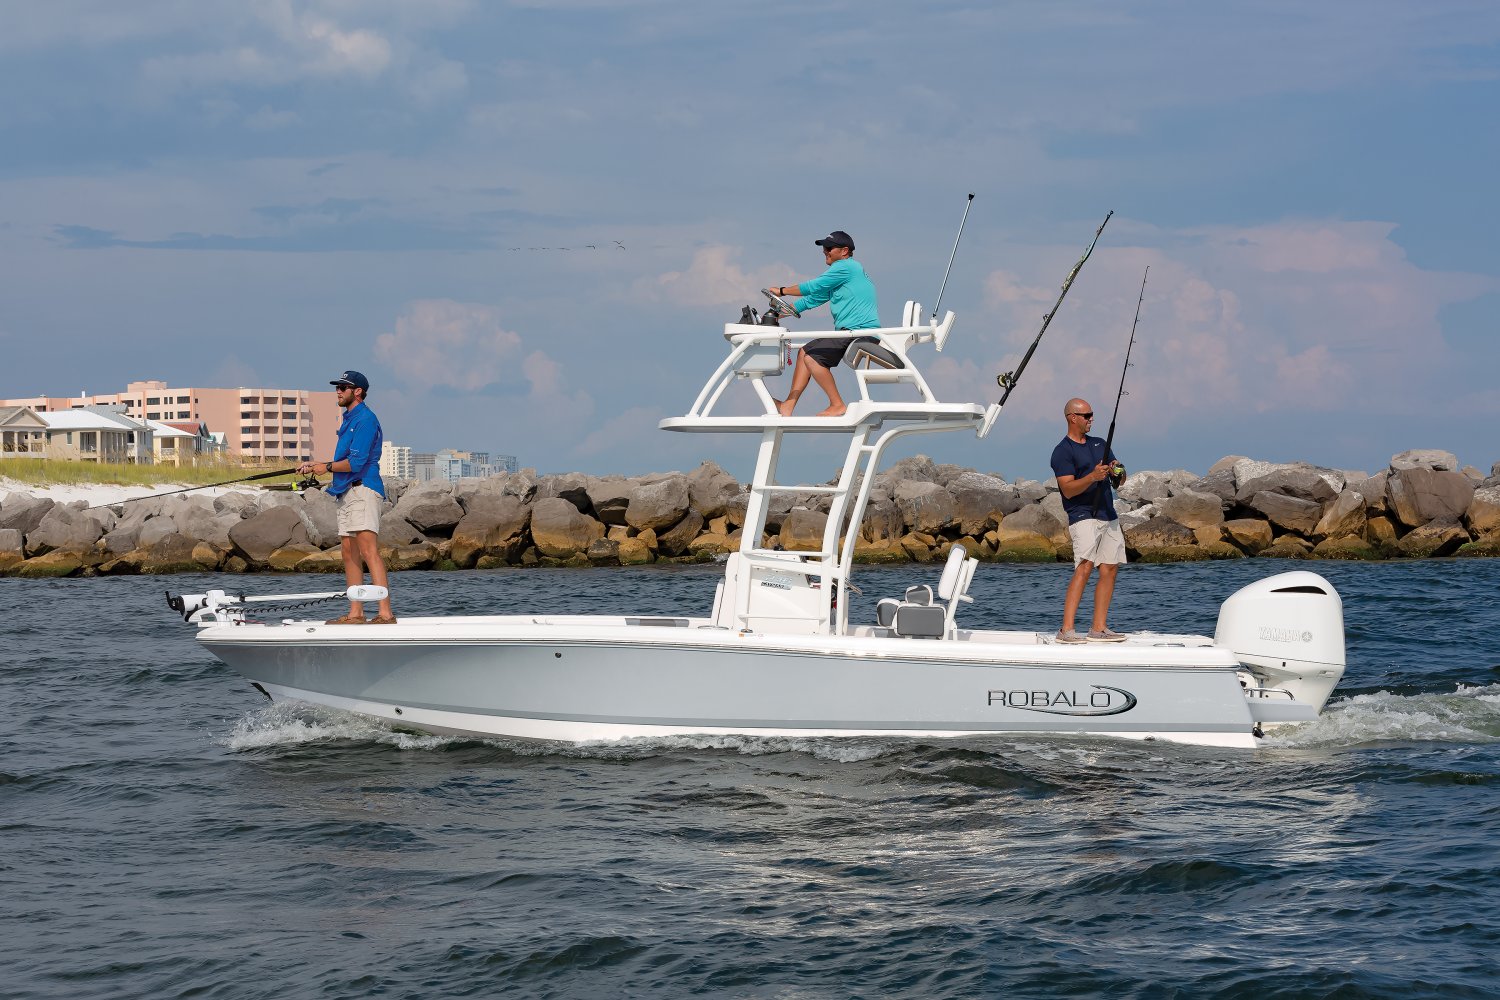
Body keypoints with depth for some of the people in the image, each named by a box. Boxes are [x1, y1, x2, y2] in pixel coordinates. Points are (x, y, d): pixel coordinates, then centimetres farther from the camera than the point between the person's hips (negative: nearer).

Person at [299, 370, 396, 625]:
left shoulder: (365, 419, -10)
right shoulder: (349, 420, 22)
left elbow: (356, 462, -17)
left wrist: (327, 467, -3)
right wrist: (316, 466, 19)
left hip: (363, 489, -11)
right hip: (347, 492, 11)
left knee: (368, 551, -18)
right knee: (349, 553, 9)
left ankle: (386, 614, -25)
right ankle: (356, 613, 11)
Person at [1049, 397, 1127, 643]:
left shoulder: (1099, 444, 19)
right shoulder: (1062, 452, -4)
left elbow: (1119, 481, 18)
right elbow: (1068, 489, -13)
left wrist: (1117, 472, -5)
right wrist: (1092, 477, -27)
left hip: (1108, 516, 8)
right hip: (1083, 516, -8)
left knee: (1109, 569, 3)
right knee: (1084, 568, -19)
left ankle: (1099, 628, 7)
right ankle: (1066, 630, -24)